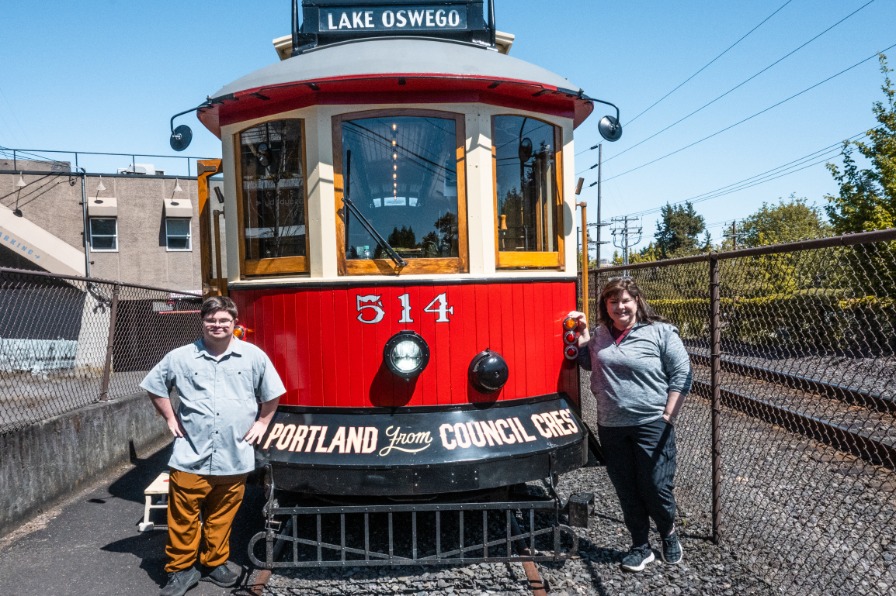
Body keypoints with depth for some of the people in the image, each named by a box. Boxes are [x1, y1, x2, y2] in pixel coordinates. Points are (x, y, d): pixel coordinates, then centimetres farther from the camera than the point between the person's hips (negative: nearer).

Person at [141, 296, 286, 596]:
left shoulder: (254, 356, 1)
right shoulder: (180, 357, 0)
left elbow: (271, 393, 12)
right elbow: (155, 386, 13)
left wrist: (262, 422, 8)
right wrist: (171, 419, 8)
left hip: (235, 457, 1)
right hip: (191, 456, 0)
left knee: (222, 516, 12)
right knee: (183, 516, 4)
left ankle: (215, 563, 30)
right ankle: (181, 569, 21)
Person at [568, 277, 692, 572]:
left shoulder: (661, 332, -6)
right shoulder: (600, 334, 9)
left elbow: (682, 374, -6)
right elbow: (589, 364, 17)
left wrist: (668, 416, -10)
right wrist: (583, 334, 6)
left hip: (651, 426, -4)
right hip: (611, 427, 4)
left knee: (656, 487, 3)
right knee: (626, 491, 11)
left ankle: (669, 534, 33)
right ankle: (640, 547, 28)